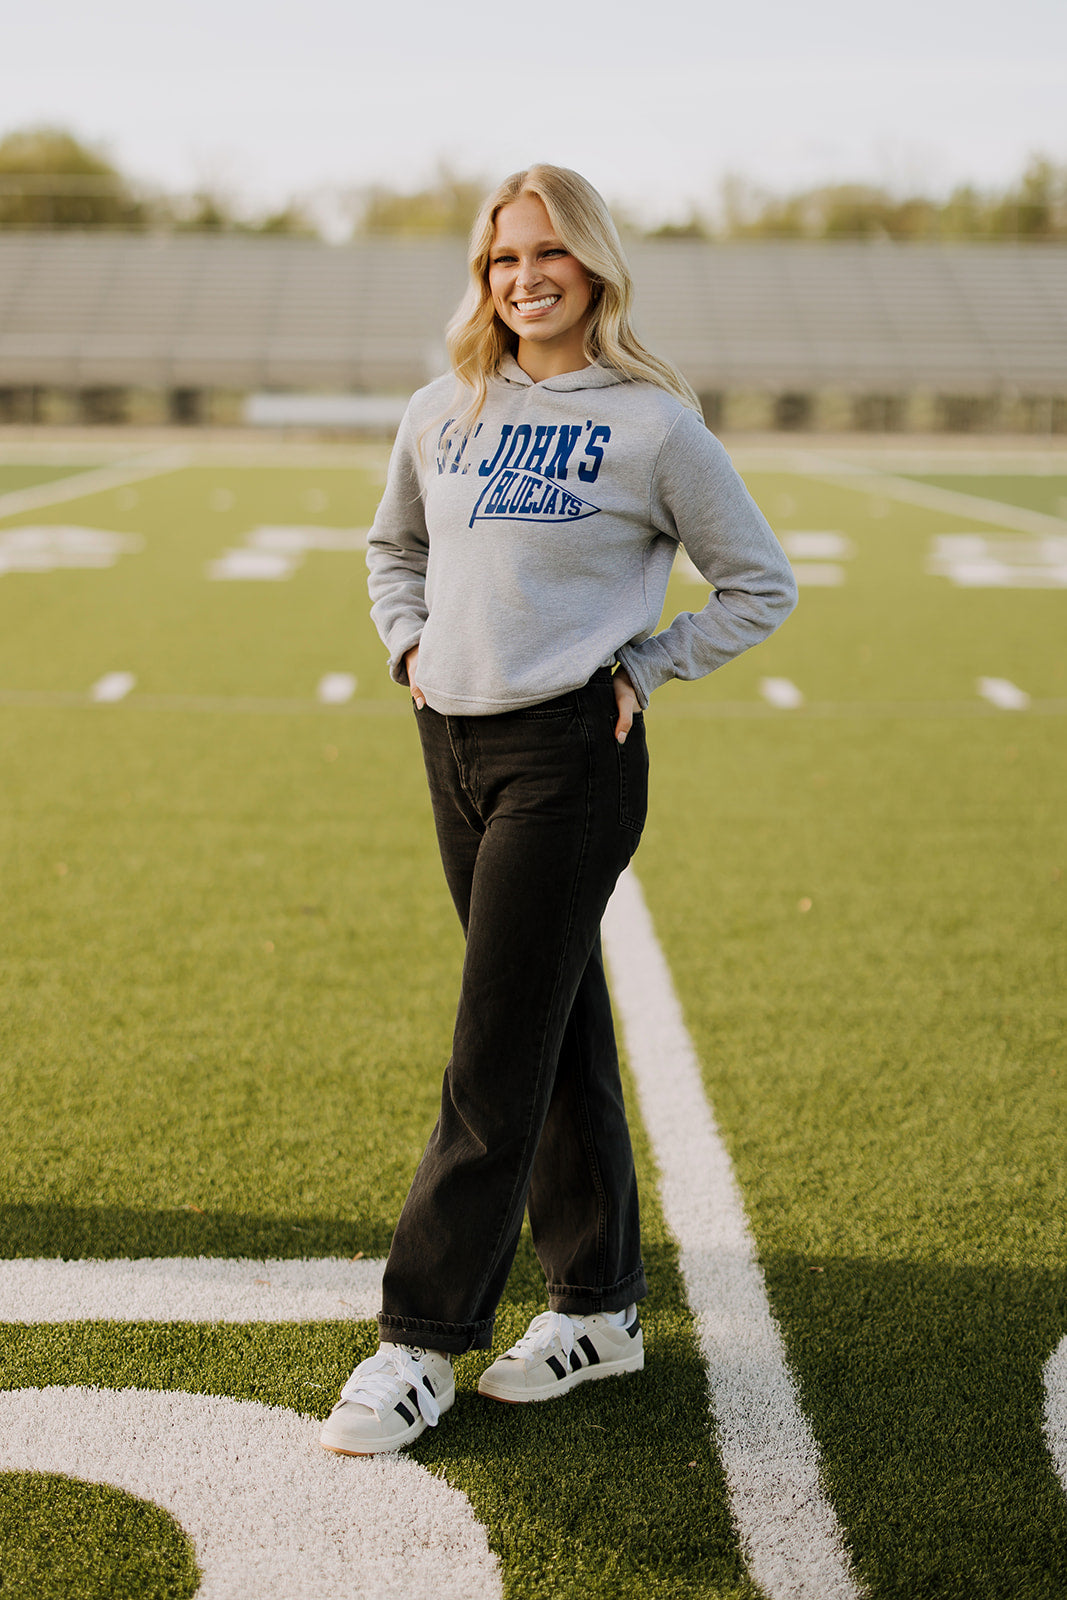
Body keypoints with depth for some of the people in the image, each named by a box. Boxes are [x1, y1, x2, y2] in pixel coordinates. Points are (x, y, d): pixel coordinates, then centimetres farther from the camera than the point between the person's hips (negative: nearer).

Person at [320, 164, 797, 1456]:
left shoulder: (654, 424, -5)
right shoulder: (443, 414, 9)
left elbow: (761, 587, 1)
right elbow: (393, 549, 25)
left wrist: (640, 669, -5)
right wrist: (411, 646, 9)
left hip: (572, 756, -6)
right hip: (455, 744, 6)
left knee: (494, 1065, -4)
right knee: (556, 1037, 13)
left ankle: (423, 1341, 6)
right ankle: (597, 1307, 25)